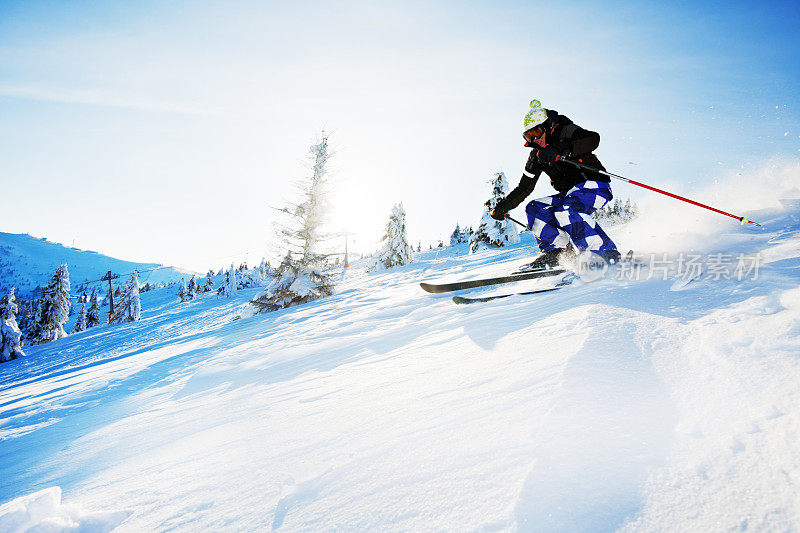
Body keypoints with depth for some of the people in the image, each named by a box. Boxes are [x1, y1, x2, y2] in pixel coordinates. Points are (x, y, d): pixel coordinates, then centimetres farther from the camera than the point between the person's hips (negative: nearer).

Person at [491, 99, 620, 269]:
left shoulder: (566, 132, -9)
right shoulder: (536, 155, 10)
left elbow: (593, 139, -31)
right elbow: (524, 188, 17)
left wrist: (562, 150, -44)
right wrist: (503, 206, 9)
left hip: (594, 187, -8)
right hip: (571, 193, 8)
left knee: (565, 211, -33)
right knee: (534, 209, -6)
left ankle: (608, 255, -29)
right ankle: (560, 251, -8)